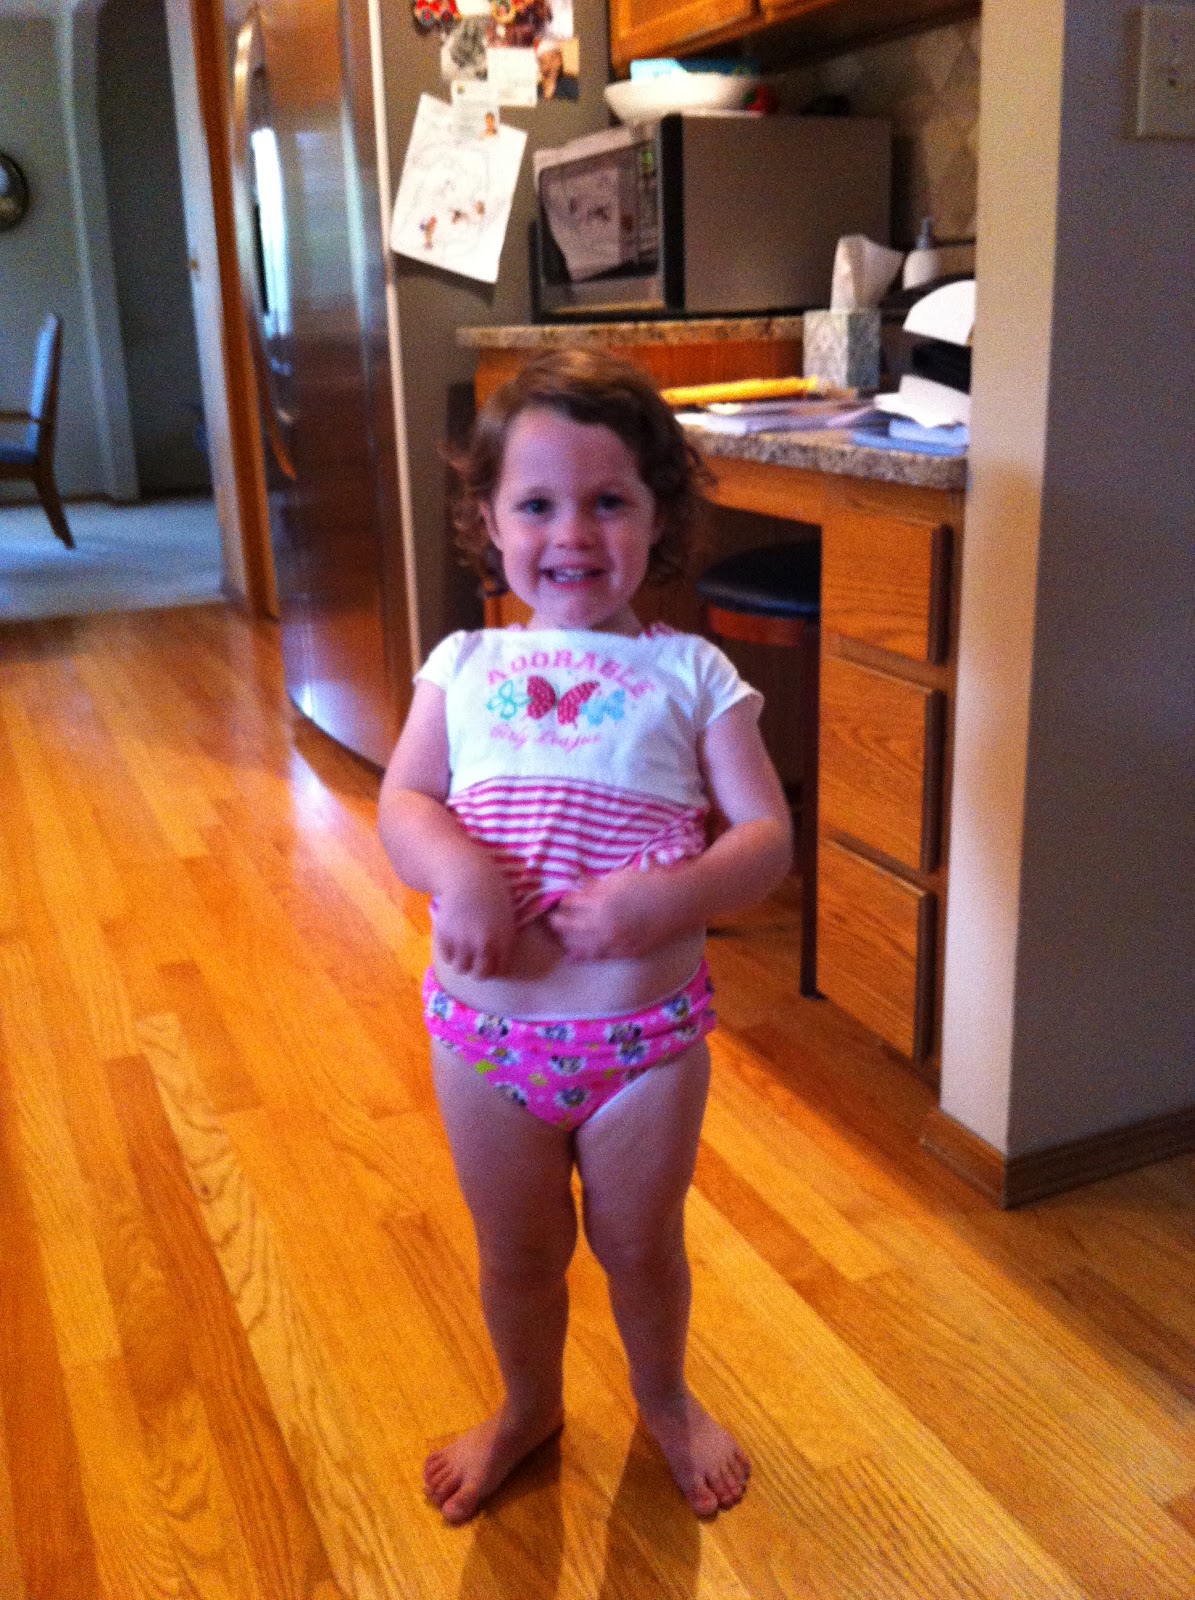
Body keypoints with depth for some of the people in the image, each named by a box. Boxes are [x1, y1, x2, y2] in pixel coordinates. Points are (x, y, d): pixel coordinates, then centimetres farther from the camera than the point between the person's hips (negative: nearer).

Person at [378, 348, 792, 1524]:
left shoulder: (692, 676, -6)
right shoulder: (466, 665, 0)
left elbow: (767, 835, -10)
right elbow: (402, 800, -3)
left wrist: (666, 897, -28)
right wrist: (455, 868, -25)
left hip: (647, 1031, -1)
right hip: (486, 1029, 2)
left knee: (641, 1244, 19)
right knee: (515, 1252, 22)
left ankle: (665, 1399, 50)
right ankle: (527, 1407, 51)